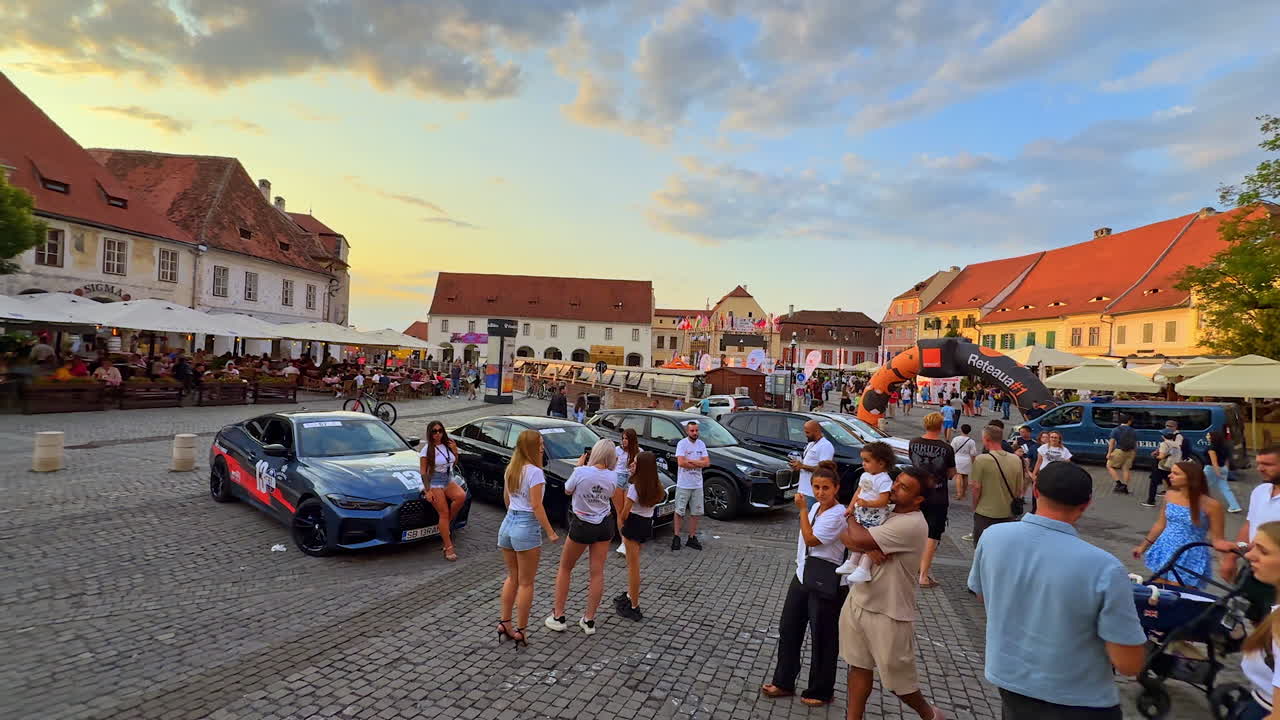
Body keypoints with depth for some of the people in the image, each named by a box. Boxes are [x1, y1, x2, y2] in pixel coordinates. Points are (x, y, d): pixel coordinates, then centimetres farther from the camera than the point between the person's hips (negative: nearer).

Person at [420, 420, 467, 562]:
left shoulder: (448, 444, 5)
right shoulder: (427, 449, -10)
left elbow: (454, 464, 18)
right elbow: (423, 472, -9)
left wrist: (455, 451, -1)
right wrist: (427, 490, -14)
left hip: (449, 480, 5)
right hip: (435, 483, -5)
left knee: (461, 496, -25)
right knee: (444, 513, -7)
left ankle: (446, 525, -2)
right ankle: (448, 548, 0)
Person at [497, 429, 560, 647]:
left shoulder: (510, 469, 8)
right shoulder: (534, 472, -16)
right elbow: (536, 506, -17)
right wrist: (550, 532, -12)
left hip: (507, 523, 8)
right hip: (527, 527, -7)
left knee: (512, 577, 21)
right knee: (526, 583, 5)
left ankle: (505, 623, 23)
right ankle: (520, 631, 12)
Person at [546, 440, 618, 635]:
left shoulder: (581, 472, -20)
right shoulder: (612, 477, -9)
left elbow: (567, 491, -1)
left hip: (581, 526, -3)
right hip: (604, 526, 3)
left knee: (565, 569, 15)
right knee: (597, 573, 10)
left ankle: (558, 617, 19)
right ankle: (589, 621, 17)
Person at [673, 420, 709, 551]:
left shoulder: (701, 444, 5)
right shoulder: (682, 443, -10)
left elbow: (707, 462, -5)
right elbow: (681, 462, -22)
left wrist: (690, 461, -15)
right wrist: (698, 464, -12)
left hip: (697, 485, 5)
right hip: (683, 484, -5)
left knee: (695, 513, 10)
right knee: (679, 512, 4)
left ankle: (692, 538, 20)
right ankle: (676, 537, 13)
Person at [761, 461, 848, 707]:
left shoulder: (837, 515, -21)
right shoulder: (815, 507, 4)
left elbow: (811, 539, -22)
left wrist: (803, 509, -17)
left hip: (826, 585, -8)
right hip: (802, 577, 8)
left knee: (823, 639, 8)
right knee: (788, 629, 14)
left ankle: (821, 691, 26)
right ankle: (783, 682, 29)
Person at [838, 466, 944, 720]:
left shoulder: (912, 524, -24)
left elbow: (859, 538, -29)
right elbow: (844, 536, -3)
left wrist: (851, 518, -7)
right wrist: (868, 549, -23)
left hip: (889, 613, -6)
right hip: (858, 601, 7)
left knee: (897, 678, 11)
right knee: (859, 665, 15)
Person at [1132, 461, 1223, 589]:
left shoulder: (1210, 505, -16)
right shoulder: (1170, 495, -1)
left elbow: (1217, 539, -9)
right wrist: (1143, 545, 17)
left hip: (1191, 558, -5)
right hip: (1165, 552, 5)